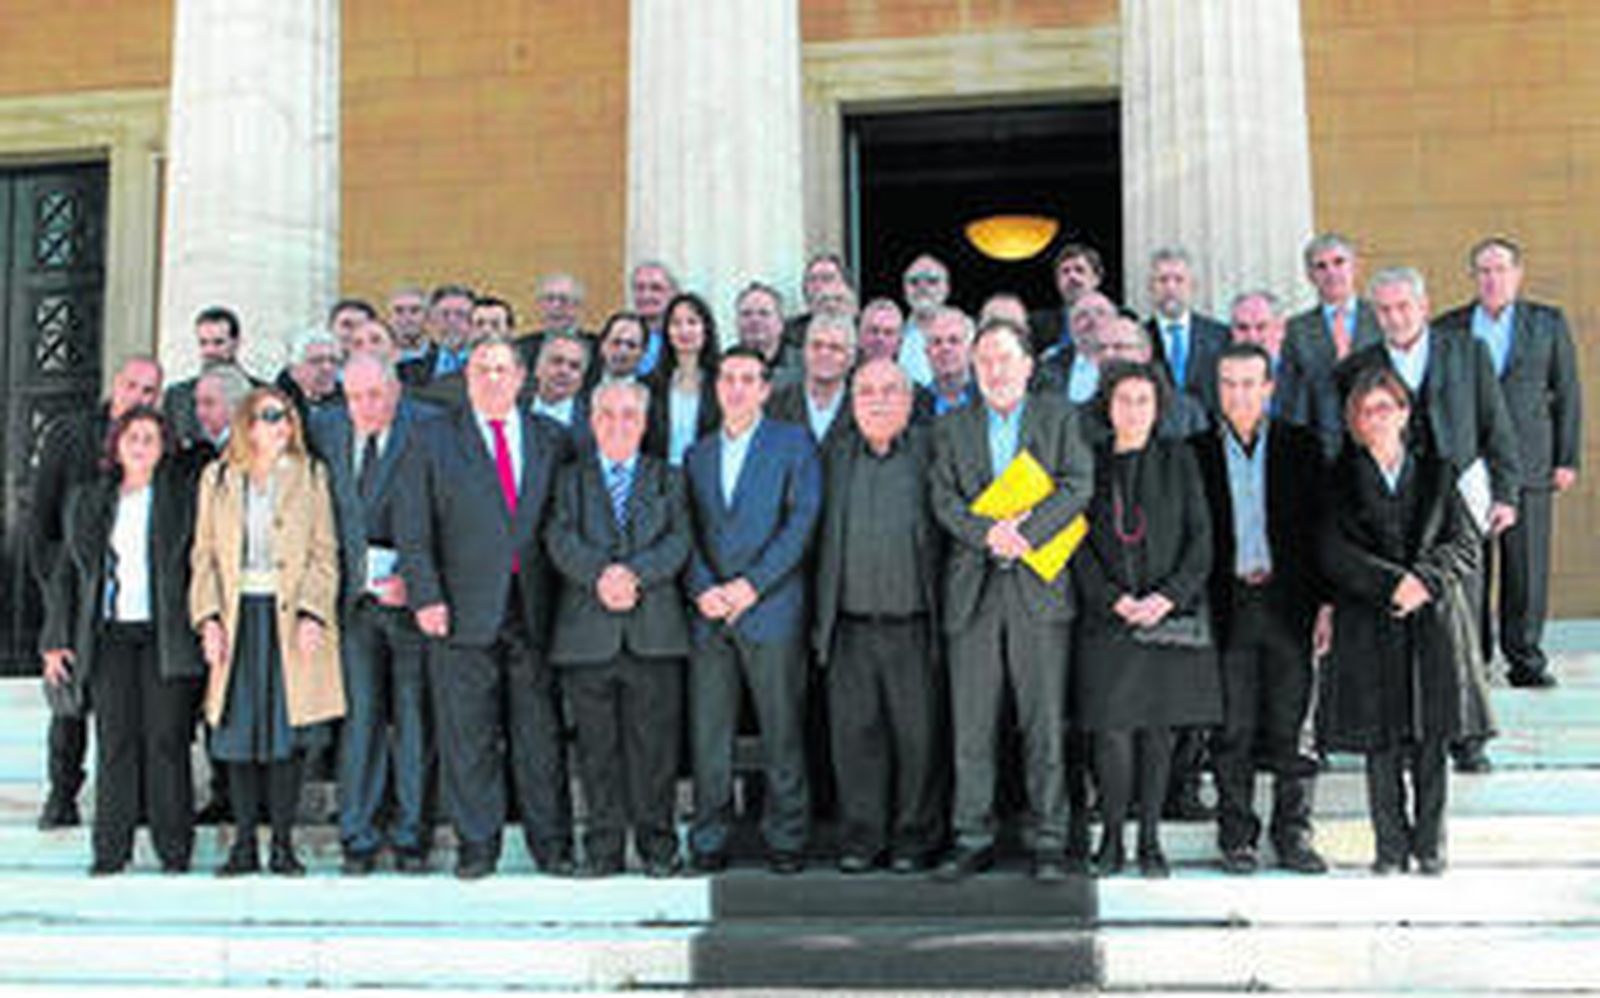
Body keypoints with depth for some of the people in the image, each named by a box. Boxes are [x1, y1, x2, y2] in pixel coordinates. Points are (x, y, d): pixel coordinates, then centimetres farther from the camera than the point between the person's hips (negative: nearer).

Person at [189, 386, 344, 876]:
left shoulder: (310, 474, 6)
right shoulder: (218, 478, 11)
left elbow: (324, 553, 2)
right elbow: (205, 554, 10)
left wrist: (312, 613, -10)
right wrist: (208, 616, -2)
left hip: (290, 615, -2)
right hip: (237, 615, 2)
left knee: (287, 732, -2)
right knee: (238, 733, 2)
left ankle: (283, 843, 6)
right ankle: (244, 844, 10)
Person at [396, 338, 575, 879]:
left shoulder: (552, 439, 12)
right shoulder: (434, 441, 6)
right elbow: (412, 529, 2)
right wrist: (426, 596, -7)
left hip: (536, 610, 1)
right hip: (466, 610, -1)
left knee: (541, 734, 4)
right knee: (468, 736, 2)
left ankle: (552, 844, 13)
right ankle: (477, 844, 12)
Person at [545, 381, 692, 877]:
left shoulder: (668, 479, 16)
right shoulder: (570, 479, 15)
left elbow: (678, 541, 1)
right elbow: (560, 539, -1)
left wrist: (635, 574, -15)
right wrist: (599, 576, -18)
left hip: (654, 631, 0)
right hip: (587, 631, 0)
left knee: (654, 741, 0)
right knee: (597, 744, 2)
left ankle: (657, 844, 9)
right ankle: (603, 845, 10)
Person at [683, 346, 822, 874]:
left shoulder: (793, 444, 6)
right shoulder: (697, 454, 19)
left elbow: (801, 522, -4)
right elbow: (686, 530, 11)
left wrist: (752, 584, -12)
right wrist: (701, 589, -7)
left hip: (771, 610, -3)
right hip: (709, 613, 3)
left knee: (782, 730, -1)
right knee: (707, 731, 2)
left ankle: (785, 840, 7)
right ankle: (708, 841, 9)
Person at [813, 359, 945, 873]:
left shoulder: (931, 451, 3)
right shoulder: (836, 456, 12)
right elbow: (820, 538, 13)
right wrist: (820, 619, 6)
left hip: (912, 625, -2)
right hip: (849, 627, 2)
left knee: (917, 735, 2)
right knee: (854, 733, 4)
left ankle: (914, 838, 13)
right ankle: (861, 837, 13)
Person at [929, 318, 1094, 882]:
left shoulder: (1059, 418, 10)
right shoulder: (951, 428, 14)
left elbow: (1078, 485, -3)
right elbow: (943, 499, 3)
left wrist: (1025, 530, -15)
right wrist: (987, 533, -14)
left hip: (1040, 587, -2)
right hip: (972, 590, 2)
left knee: (1045, 722, -1)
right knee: (971, 724, 2)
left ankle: (1050, 841, 6)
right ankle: (972, 840, 10)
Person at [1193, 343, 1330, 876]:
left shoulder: (1301, 446, 6)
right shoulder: (1199, 452, 5)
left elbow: (1321, 526, 6)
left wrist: (1325, 601, 0)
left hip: (1288, 603, 0)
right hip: (1226, 606, 0)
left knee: (1289, 726, 4)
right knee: (1232, 728, 3)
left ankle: (1292, 831, 14)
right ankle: (1236, 834, 12)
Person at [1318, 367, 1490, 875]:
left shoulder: (1435, 471, 11)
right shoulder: (1342, 477, 6)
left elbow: (1466, 544, 5)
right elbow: (1334, 553, -4)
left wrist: (1425, 579, -13)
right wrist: (1393, 582, -15)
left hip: (1434, 623, 1)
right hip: (1368, 627, -1)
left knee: (1432, 740, 1)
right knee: (1381, 742, -1)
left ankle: (1430, 845, 11)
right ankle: (1391, 847, 8)